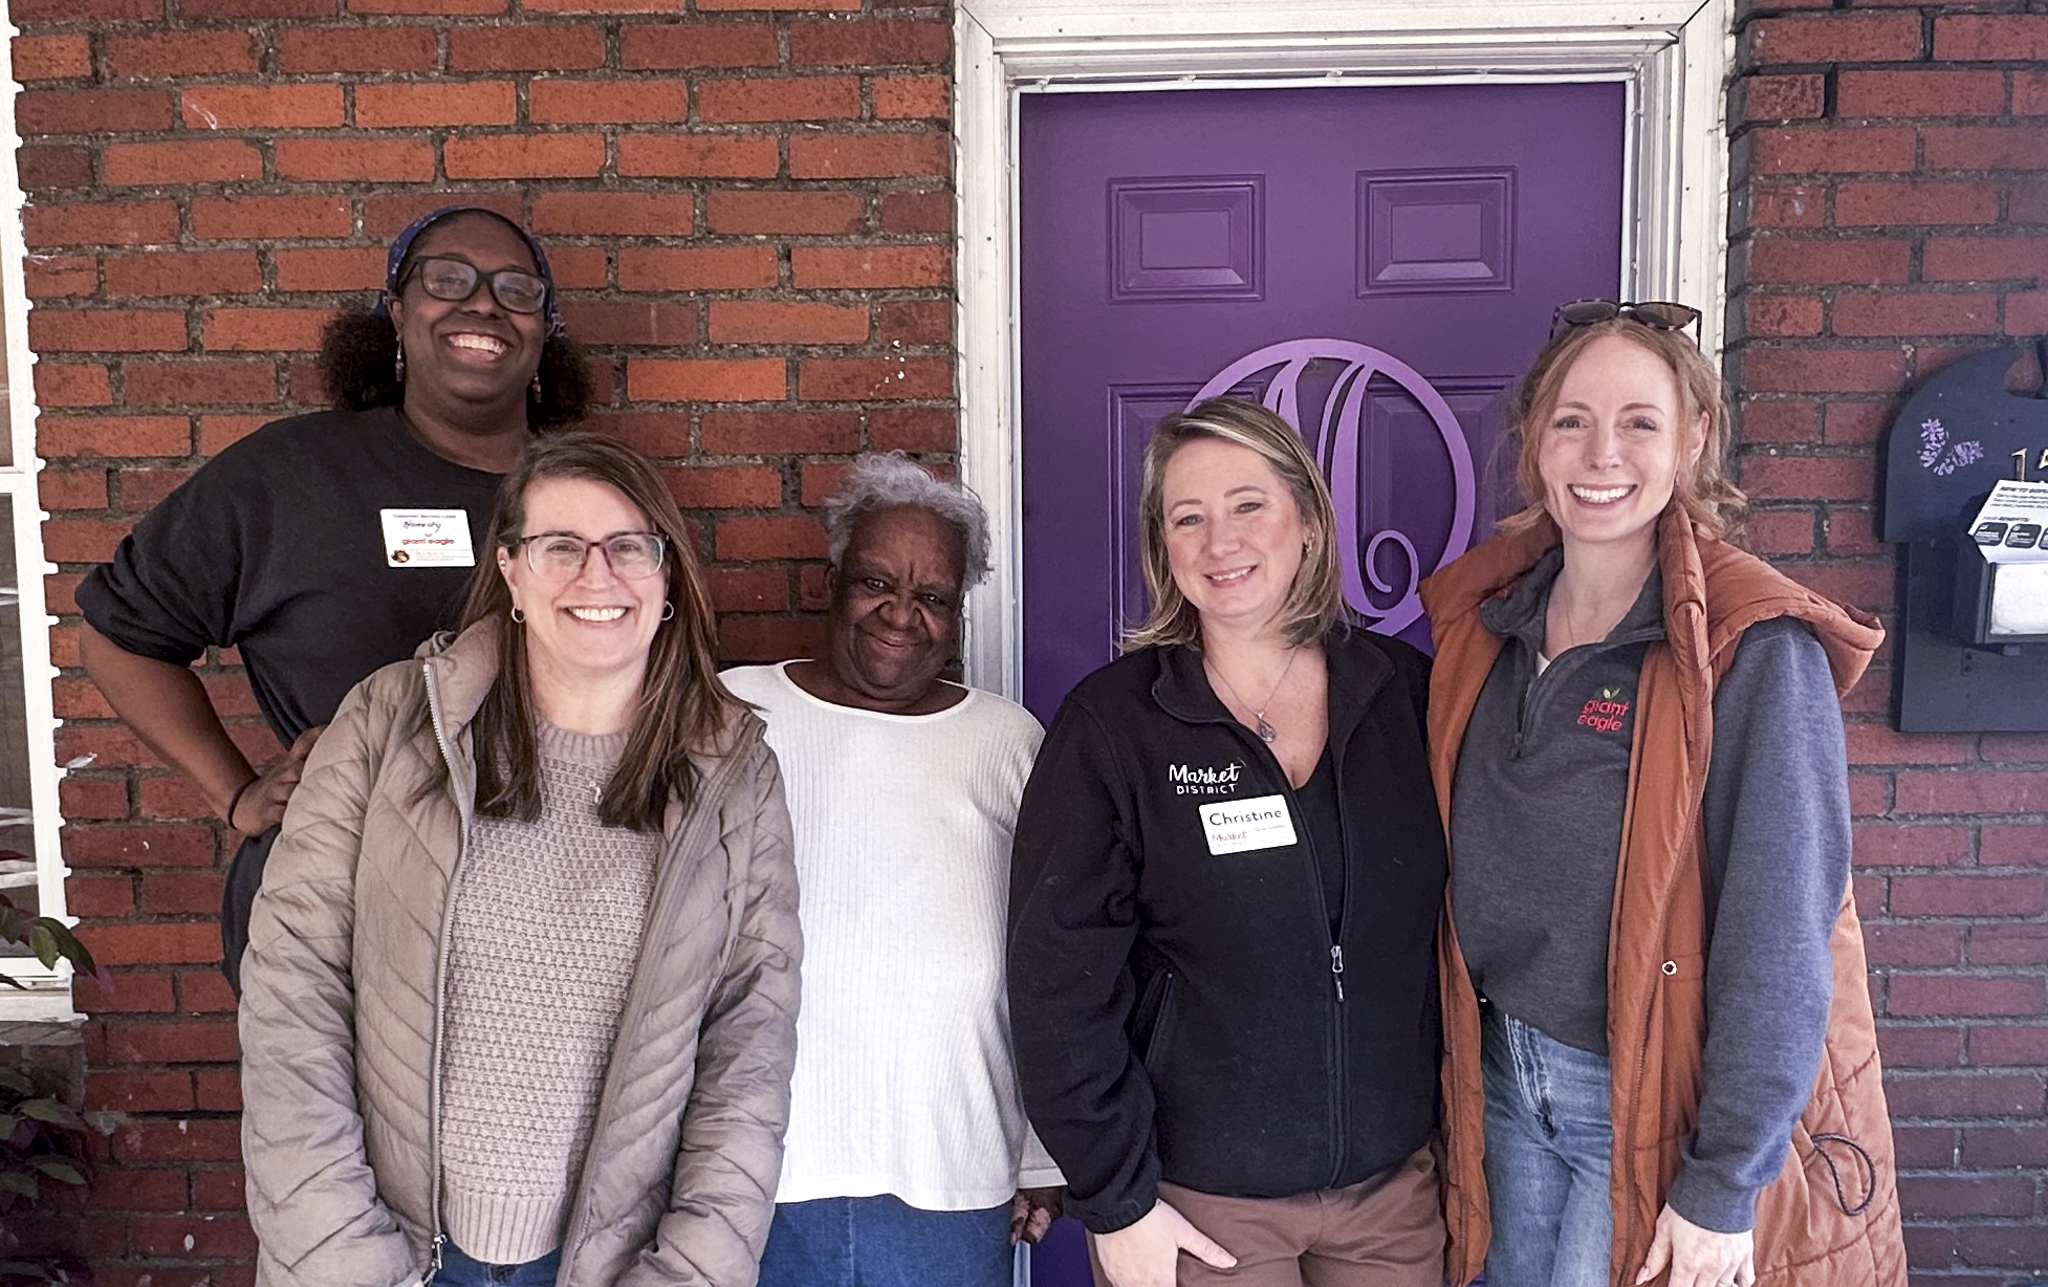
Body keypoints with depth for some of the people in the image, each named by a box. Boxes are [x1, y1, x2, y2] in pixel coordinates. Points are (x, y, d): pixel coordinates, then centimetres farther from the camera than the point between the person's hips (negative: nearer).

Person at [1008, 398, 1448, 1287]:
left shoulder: (1407, 692, -1)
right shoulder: (1109, 723, -10)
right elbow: (1059, 982, -10)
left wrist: (1458, 1131, 4)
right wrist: (1115, 1199, -11)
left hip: (1393, 1181, 3)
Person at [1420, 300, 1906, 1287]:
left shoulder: (1755, 648, -17)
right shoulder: (1483, 613, 1)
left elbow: (1780, 941, -17)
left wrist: (1721, 1188, -16)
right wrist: (1460, 1064, 10)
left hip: (1656, 1106, -5)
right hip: (1502, 1076, 5)